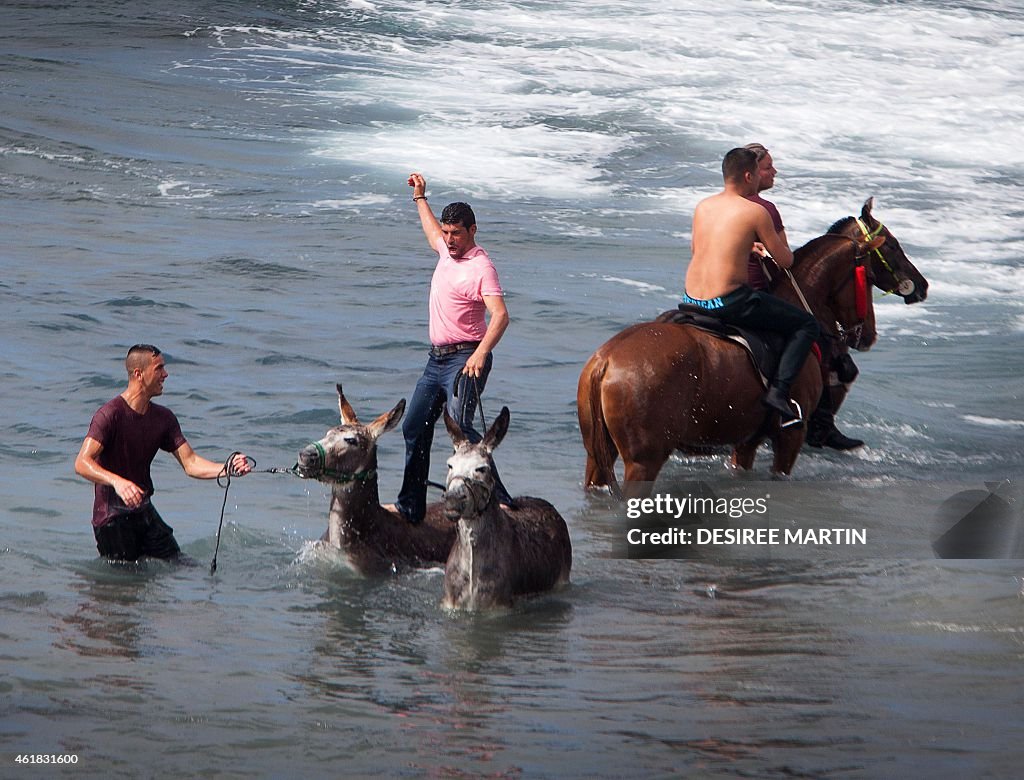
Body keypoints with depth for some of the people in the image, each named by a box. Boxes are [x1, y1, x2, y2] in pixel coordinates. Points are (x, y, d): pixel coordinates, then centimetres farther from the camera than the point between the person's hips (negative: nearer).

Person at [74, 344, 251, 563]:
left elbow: (190, 463, 0)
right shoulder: (111, 414, -18)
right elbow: (82, 464, -27)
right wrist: (117, 482, -45)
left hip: (145, 512, 7)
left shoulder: (163, 417, 6)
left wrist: (228, 469, -18)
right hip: (112, 518, -7)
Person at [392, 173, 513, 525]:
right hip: (437, 359, 10)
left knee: (459, 425, -25)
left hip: (465, 359, -10)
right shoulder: (447, 251, 11)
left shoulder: (481, 266, -16)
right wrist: (420, 198, 46)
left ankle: (498, 498, -30)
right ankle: (410, 506, 23)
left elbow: (500, 315, -28)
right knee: (414, 427, 13)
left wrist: (481, 354, -42)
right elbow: (432, 233, 39)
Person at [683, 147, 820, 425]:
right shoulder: (755, 212, -8)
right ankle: (779, 390, -12)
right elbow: (785, 261, -1)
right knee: (806, 325, 3)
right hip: (729, 303, -7)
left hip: (691, 300, 7)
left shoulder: (702, 206, 10)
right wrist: (780, 242, 23)